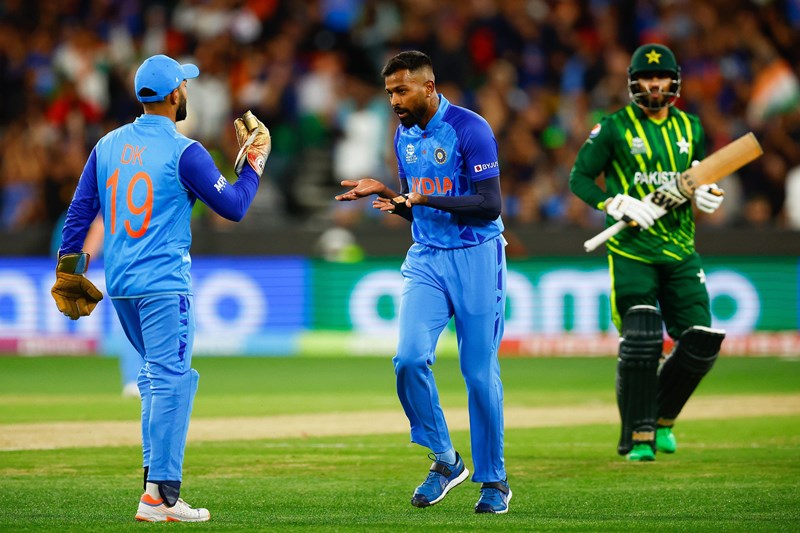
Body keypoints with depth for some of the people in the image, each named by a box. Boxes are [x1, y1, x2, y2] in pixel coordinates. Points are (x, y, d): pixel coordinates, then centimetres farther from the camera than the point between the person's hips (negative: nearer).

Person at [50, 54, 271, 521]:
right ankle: (160, 496, -12)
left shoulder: (108, 145, 8)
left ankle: (157, 477, 16)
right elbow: (234, 207, -7)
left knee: (159, 377, 20)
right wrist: (255, 160, 6)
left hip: (119, 287, 7)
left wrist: (69, 272, 14)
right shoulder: (184, 152, -10)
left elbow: (79, 213, 8)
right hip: (164, 284, -7)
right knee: (171, 381, -6)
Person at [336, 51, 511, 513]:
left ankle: (494, 480, 13)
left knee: (480, 373, -1)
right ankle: (445, 461, 4)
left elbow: (490, 205, -19)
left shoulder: (470, 129, -13)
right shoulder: (404, 136, 9)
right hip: (426, 260, 5)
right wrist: (383, 193, 0)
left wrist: (423, 200, -25)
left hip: (475, 260, -5)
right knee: (410, 358, -13)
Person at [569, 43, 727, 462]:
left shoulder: (691, 129, 12)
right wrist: (618, 204, -17)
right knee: (641, 340, -17)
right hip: (631, 251, -4)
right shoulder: (614, 127, -1)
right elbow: (579, 179, -2)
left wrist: (708, 196, 0)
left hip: (680, 251, 4)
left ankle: (662, 419, 20)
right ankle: (638, 437, -3)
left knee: (700, 343, -4)